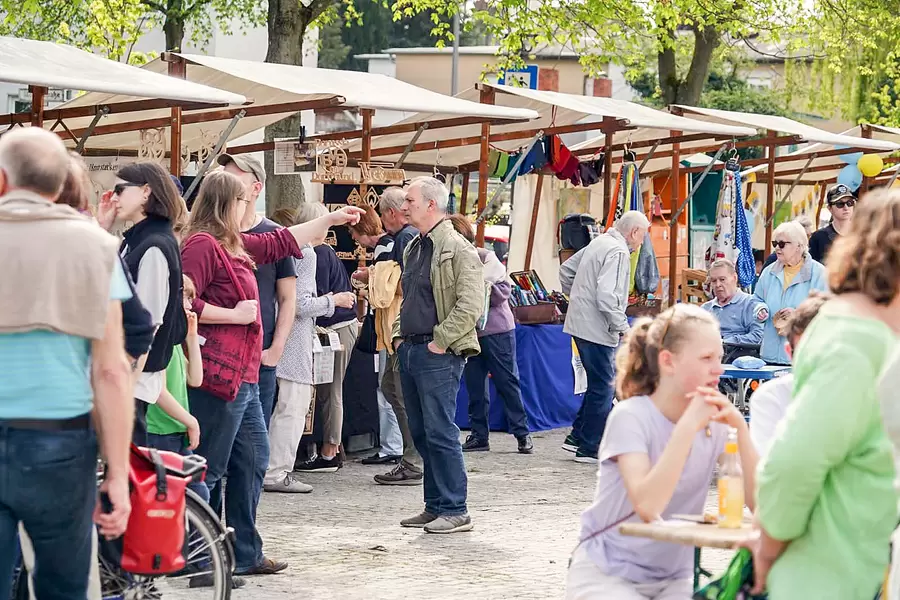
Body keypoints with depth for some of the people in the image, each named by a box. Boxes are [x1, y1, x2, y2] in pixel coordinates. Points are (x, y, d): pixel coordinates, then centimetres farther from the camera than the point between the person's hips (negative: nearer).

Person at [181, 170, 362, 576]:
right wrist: (235, 315, -14)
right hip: (217, 375, -11)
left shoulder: (235, 245, 18)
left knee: (253, 461, 14)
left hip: (243, 377, 11)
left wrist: (332, 220, 37)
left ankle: (245, 555, 20)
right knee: (208, 470, -7)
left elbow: (282, 242, 34)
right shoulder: (201, 245, -12)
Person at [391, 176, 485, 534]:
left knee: (440, 432, -10)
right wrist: (399, 335, 15)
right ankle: (435, 506, 17)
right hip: (410, 351, 9)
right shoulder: (413, 249, 17)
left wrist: (439, 342, -17)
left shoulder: (458, 249, -11)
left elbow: (470, 306, -18)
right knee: (421, 433, 11)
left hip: (438, 356, -9)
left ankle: (454, 511, -5)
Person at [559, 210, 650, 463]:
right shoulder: (618, 252, -17)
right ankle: (590, 449, 3)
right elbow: (607, 296, -27)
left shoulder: (598, 243, 13)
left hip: (580, 322, 10)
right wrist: (623, 327, -18)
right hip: (596, 328, -10)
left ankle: (577, 437, 21)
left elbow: (566, 270, 24)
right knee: (603, 387, -2)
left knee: (601, 382, 18)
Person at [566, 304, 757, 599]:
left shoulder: (714, 423, 0)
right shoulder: (631, 416, -14)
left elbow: (759, 503, -9)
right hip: (606, 575, -4)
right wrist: (689, 425, -29)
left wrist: (740, 428, -18)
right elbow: (648, 506, -30)